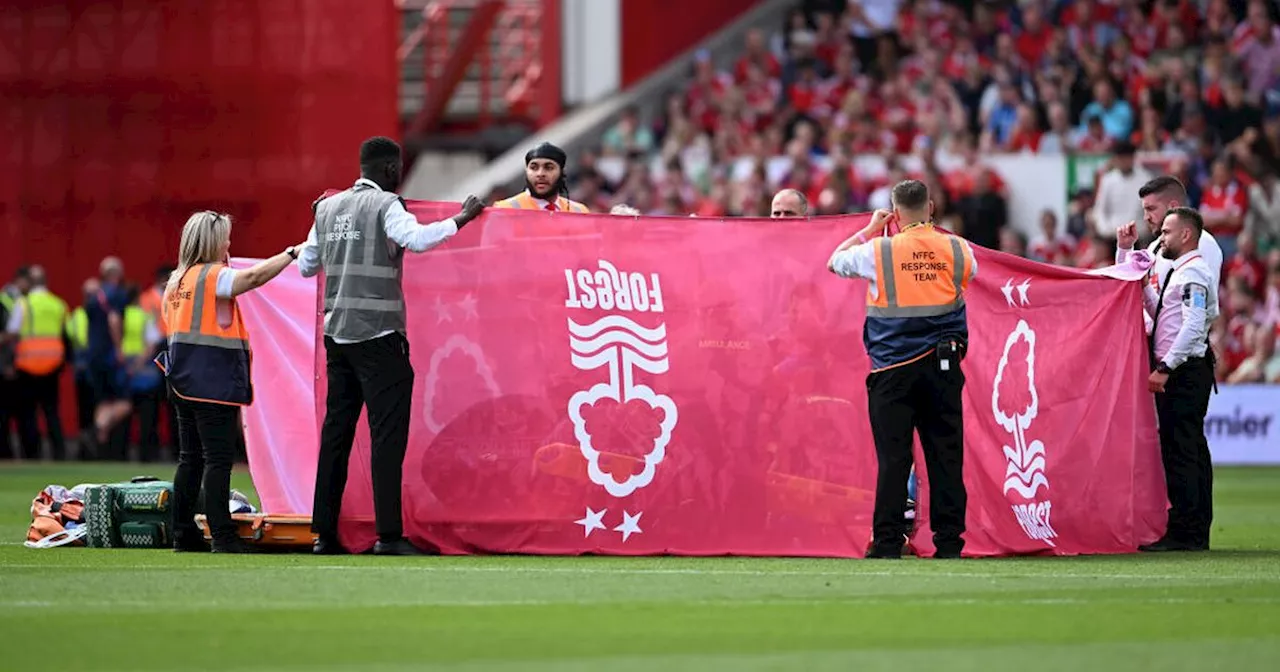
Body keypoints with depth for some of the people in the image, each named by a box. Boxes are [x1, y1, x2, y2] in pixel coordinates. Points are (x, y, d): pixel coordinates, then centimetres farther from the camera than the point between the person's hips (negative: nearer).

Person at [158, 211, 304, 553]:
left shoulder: (176, 279, 14)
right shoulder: (214, 276, -11)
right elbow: (255, 276, -25)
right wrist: (293, 253, -17)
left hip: (184, 379, 8)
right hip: (214, 381, -8)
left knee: (190, 458, 11)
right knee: (219, 459, -9)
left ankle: (183, 533, 13)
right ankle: (222, 537, -12)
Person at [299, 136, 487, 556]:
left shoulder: (328, 208, 13)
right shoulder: (385, 204, -7)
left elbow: (306, 266, 21)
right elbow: (415, 238, -25)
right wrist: (461, 219, -17)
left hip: (337, 333, 7)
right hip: (378, 334, -7)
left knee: (337, 430, 9)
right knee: (387, 432, -7)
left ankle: (324, 533, 8)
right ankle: (388, 534, -12)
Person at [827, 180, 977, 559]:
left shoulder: (879, 251, -6)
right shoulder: (957, 248, 2)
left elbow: (834, 262, 10)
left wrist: (869, 230, 19)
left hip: (895, 368, -2)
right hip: (943, 363, 2)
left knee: (894, 457, -1)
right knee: (946, 453, 5)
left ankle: (888, 543, -3)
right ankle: (949, 541, 4)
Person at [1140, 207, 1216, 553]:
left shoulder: (1193, 274, -12)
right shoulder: (1177, 273, 19)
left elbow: (1192, 326, -22)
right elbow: (1160, 313, 31)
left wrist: (1165, 368, -23)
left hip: (1184, 371, -10)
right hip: (1179, 373, 10)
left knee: (1179, 450, -11)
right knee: (1191, 450, 11)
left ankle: (1183, 532, -11)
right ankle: (1197, 533, 14)